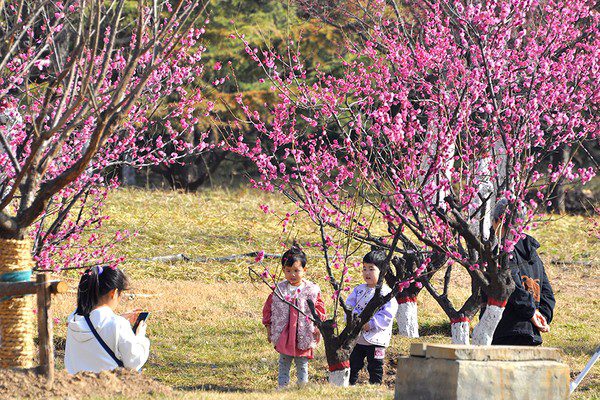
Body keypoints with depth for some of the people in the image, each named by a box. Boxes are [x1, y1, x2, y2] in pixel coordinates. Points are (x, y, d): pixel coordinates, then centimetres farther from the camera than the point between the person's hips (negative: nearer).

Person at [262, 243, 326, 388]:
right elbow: (268, 308, 6)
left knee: (302, 364, 8)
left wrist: (317, 328, -4)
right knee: (284, 363, 8)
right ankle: (282, 385, 14)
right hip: (283, 335, 1)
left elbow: (319, 310, 1)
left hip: (303, 336, -1)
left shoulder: (312, 290, -4)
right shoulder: (279, 289, 0)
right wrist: (269, 327, 5)